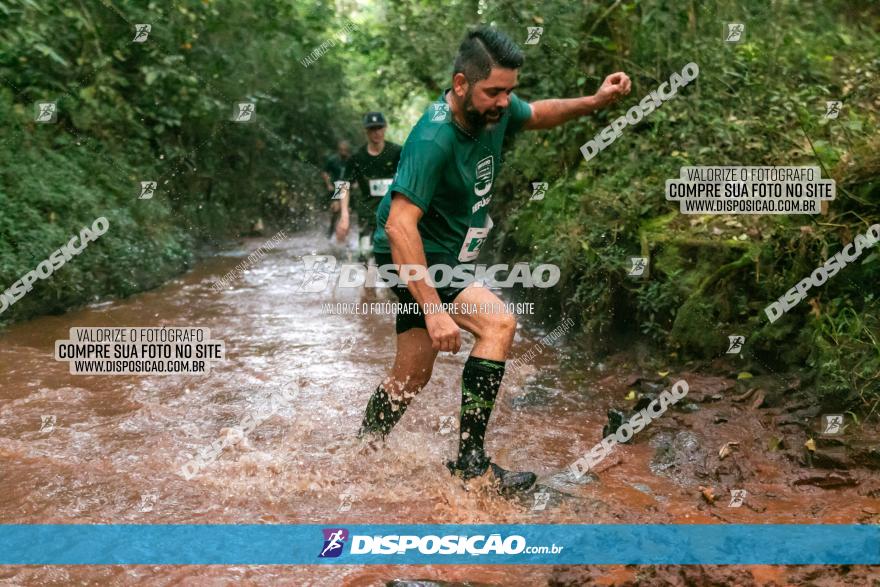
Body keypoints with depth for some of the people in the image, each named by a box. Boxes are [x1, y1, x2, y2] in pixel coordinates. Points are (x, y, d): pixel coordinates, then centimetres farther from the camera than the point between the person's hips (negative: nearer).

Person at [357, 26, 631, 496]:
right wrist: (434, 310, -40)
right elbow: (399, 225, -35)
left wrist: (595, 101, -1)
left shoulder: (495, 109, -6)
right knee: (498, 324, -25)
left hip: (446, 257, 9)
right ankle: (470, 460, -17)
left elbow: (536, 115, 17)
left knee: (411, 376, 15)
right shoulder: (434, 140, -30)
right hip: (415, 259, -9)